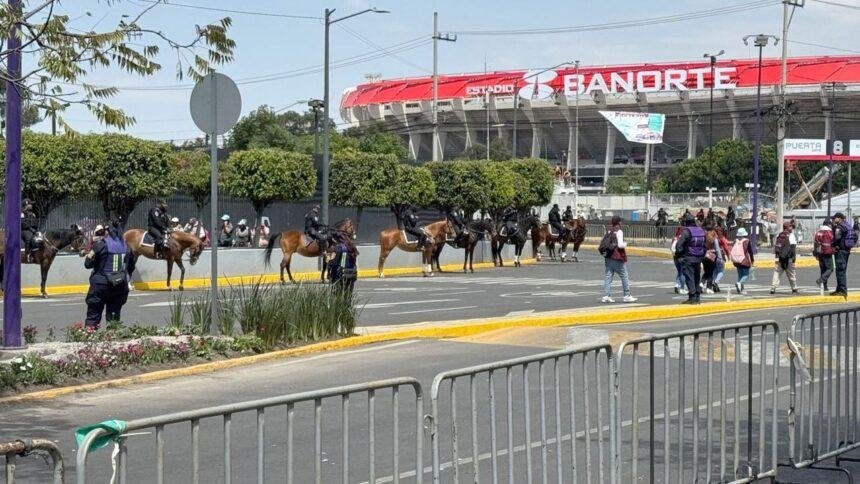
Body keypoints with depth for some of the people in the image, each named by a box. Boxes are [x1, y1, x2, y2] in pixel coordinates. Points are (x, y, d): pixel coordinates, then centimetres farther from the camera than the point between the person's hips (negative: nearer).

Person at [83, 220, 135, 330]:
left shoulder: (101, 245, -11)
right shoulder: (126, 247, 3)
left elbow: (88, 264, -8)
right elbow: (131, 267, 12)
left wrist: (89, 254, 9)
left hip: (101, 285, -4)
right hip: (120, 287, 4)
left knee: (93, 316, 3)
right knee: (114, 315, 15)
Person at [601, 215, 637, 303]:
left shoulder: (609, 231, 10)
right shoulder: (619, 231, -11)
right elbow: (620, 245, -18)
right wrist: (625, 244, 0)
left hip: (608, 257, 7)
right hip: (618, 257, -7)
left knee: (608, 276, 4)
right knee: (624, 276, 5)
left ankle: (606, 296, -1)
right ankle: (627, 295, 10)